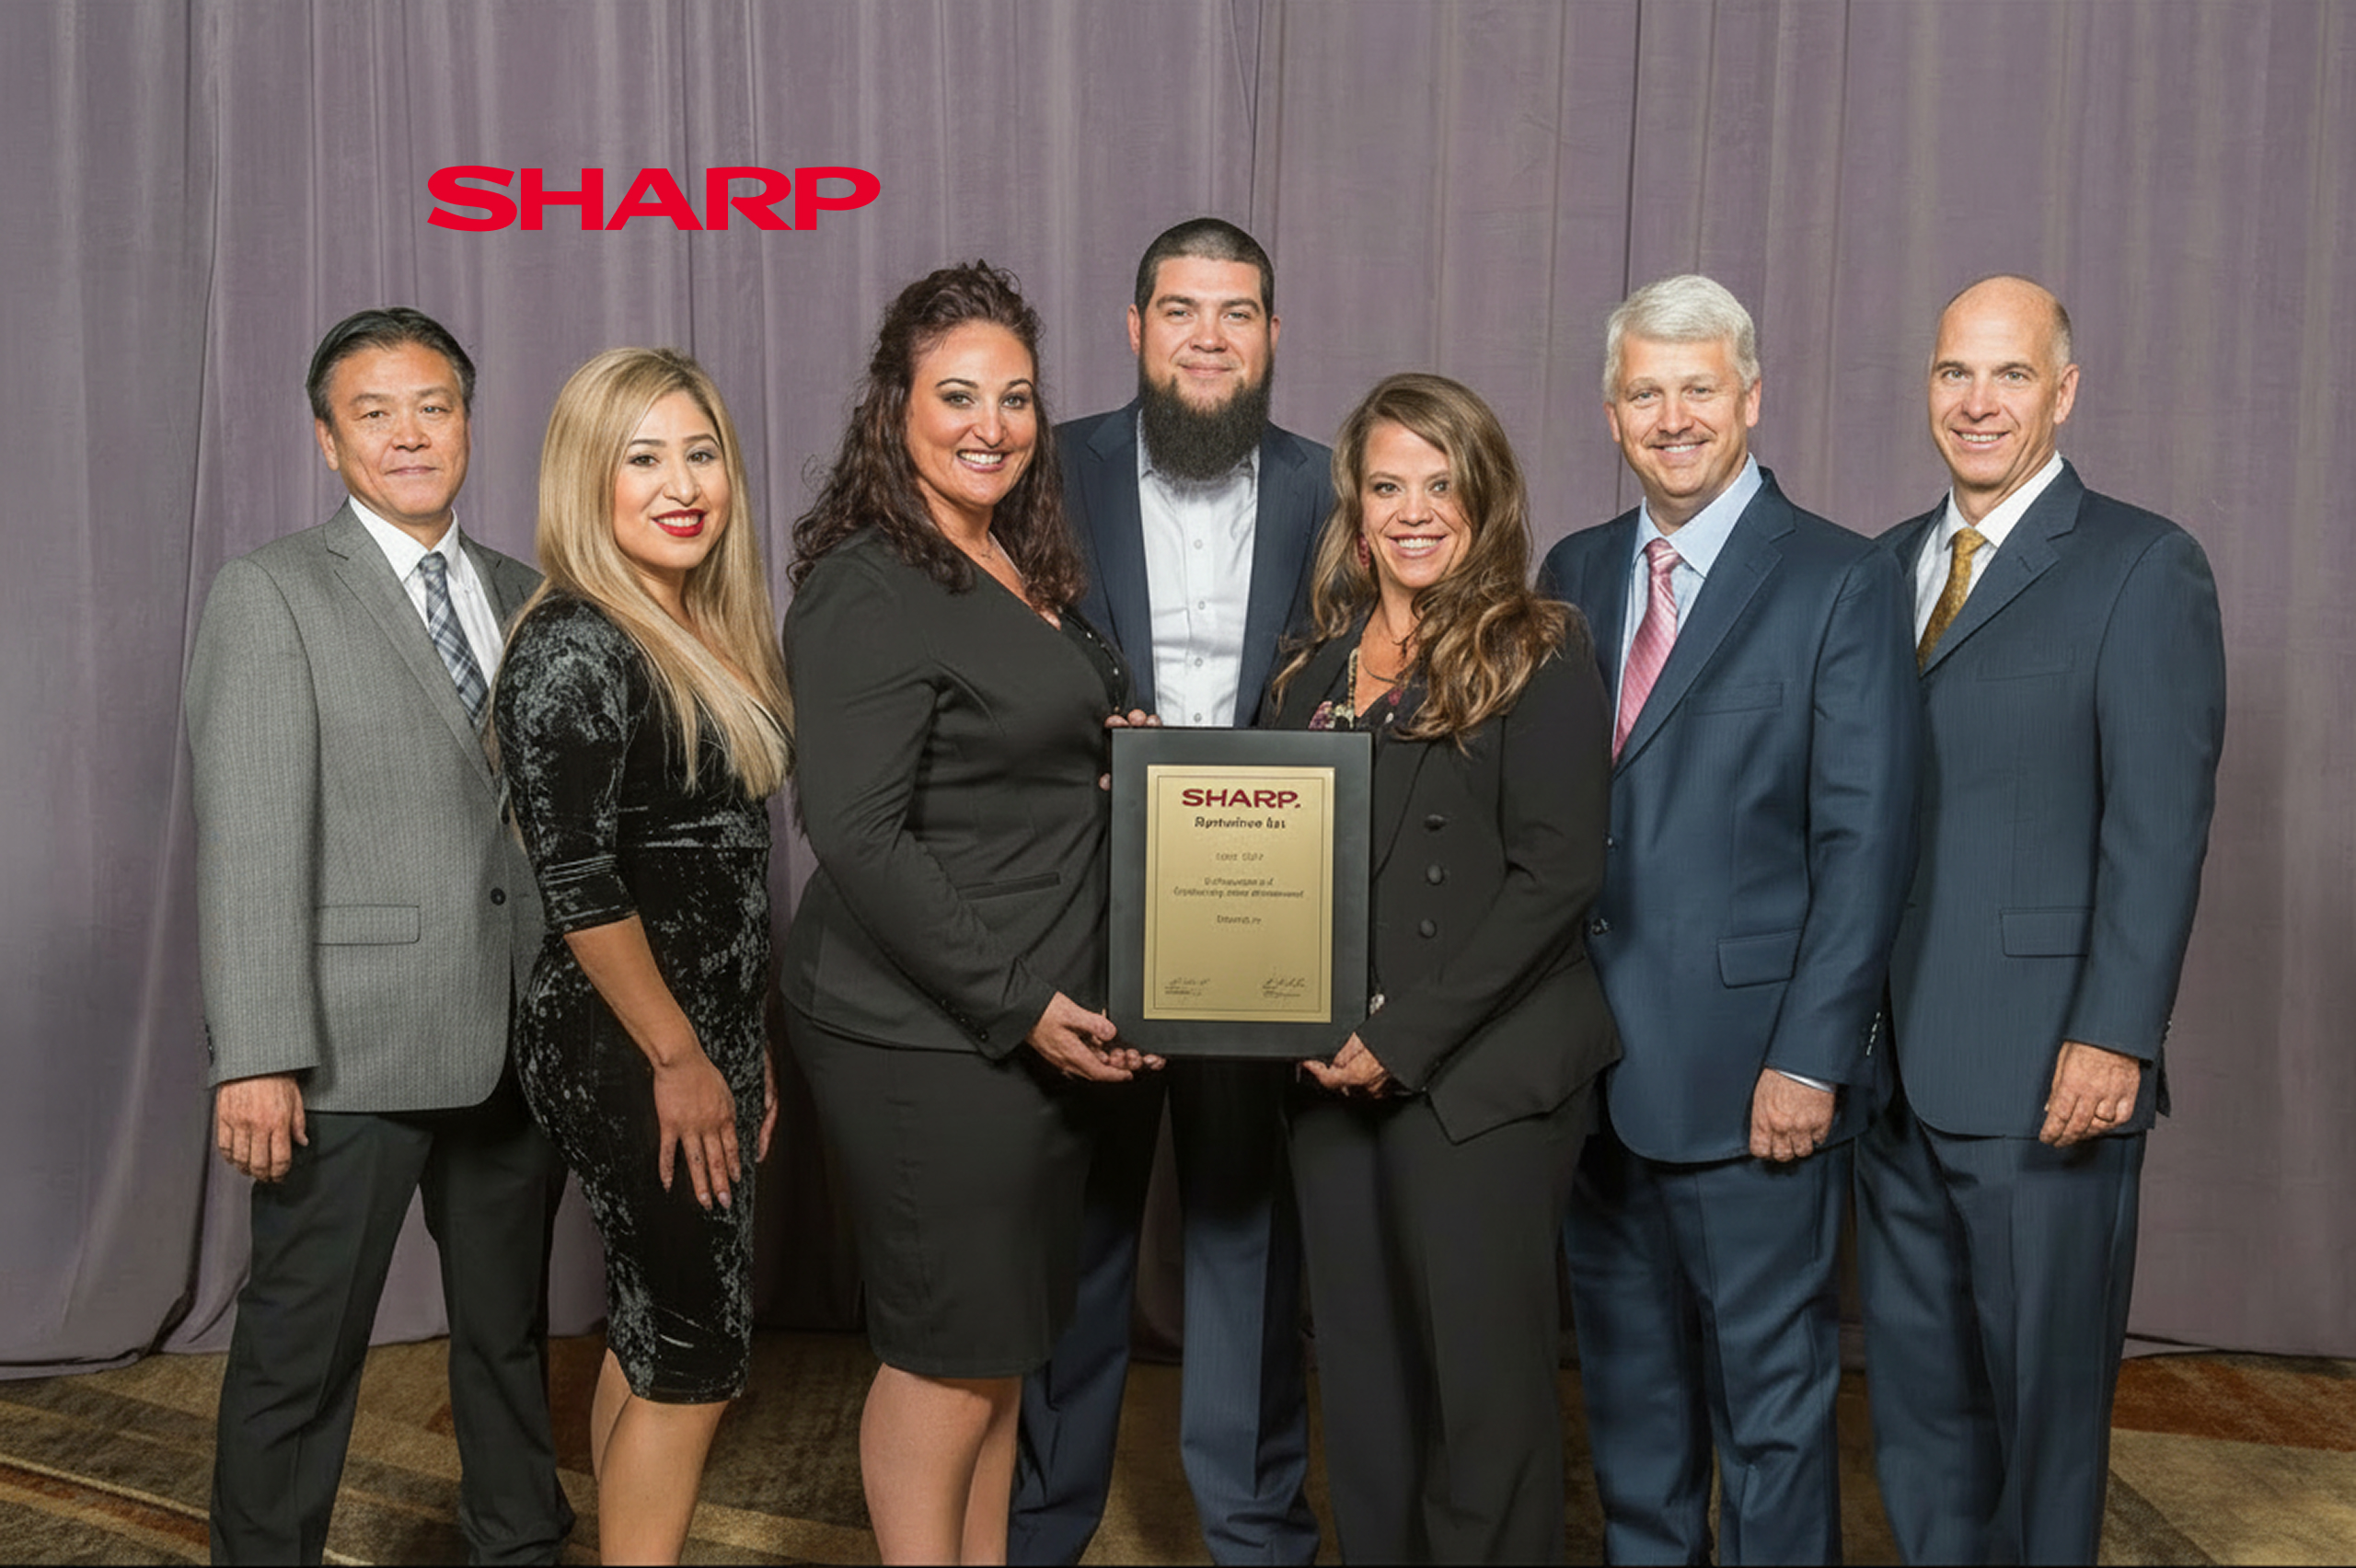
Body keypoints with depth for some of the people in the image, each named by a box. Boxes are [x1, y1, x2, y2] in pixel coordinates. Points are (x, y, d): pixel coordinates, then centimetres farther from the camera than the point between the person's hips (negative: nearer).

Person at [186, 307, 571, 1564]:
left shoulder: (521, 597, 11)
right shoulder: (271, 595, -5)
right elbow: (249, 838, -12)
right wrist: (257, 1056, -17)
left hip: (516, 1039, 5)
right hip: (352, 1046, -5)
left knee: (510, 1330, 18)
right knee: (301, 1351, 6)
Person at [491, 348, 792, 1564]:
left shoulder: (709, 638, 10)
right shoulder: (573, 649, -16)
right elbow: (578, 885, -20)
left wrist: (744, 1045, 15)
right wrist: (678, 1060, -17)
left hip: (703, 1040, 8)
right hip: (631, 1054, -8)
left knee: (654, 1334, 15)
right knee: (697, 1353, -1)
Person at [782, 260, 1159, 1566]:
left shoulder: (1024, 567, 12)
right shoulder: (869, 588, -14)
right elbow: (857, 835, -20)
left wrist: (1120, 753, 4)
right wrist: (1017, 1003, -19)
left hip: (1041, 1024, 8)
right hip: (926, 1035, -8)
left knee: (1005, 1341, 18)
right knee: (947, 1351, 3)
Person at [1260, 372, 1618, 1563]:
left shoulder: (1536, 655, -5)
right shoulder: (1318, 667, 13)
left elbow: (1556, 875, -13)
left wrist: (1403, 1037, -15)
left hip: (1479, 1076, -5)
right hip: (1335, 1076, 6)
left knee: (1484, 1379, 2)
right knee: (1364, 1380, 12)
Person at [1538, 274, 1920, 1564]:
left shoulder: (1842, 585, -5)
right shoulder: (1575, 573, 11)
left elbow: (1864, 842, -9)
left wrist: (1810, 1058, -14)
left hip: (1751, 1071, -5)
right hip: (1593, 1064, 5)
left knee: (1770, 1391, 6)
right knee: (1626, 1379, 17)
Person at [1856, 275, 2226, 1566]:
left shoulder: (2141, 567, -5)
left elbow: (2159, 824, -11)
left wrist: (2114, 1037, -17)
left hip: (2041, 1072, -5)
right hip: (1895, 1064, 6)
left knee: (2045, 1396, 8)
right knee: (1915, 1389, 14)